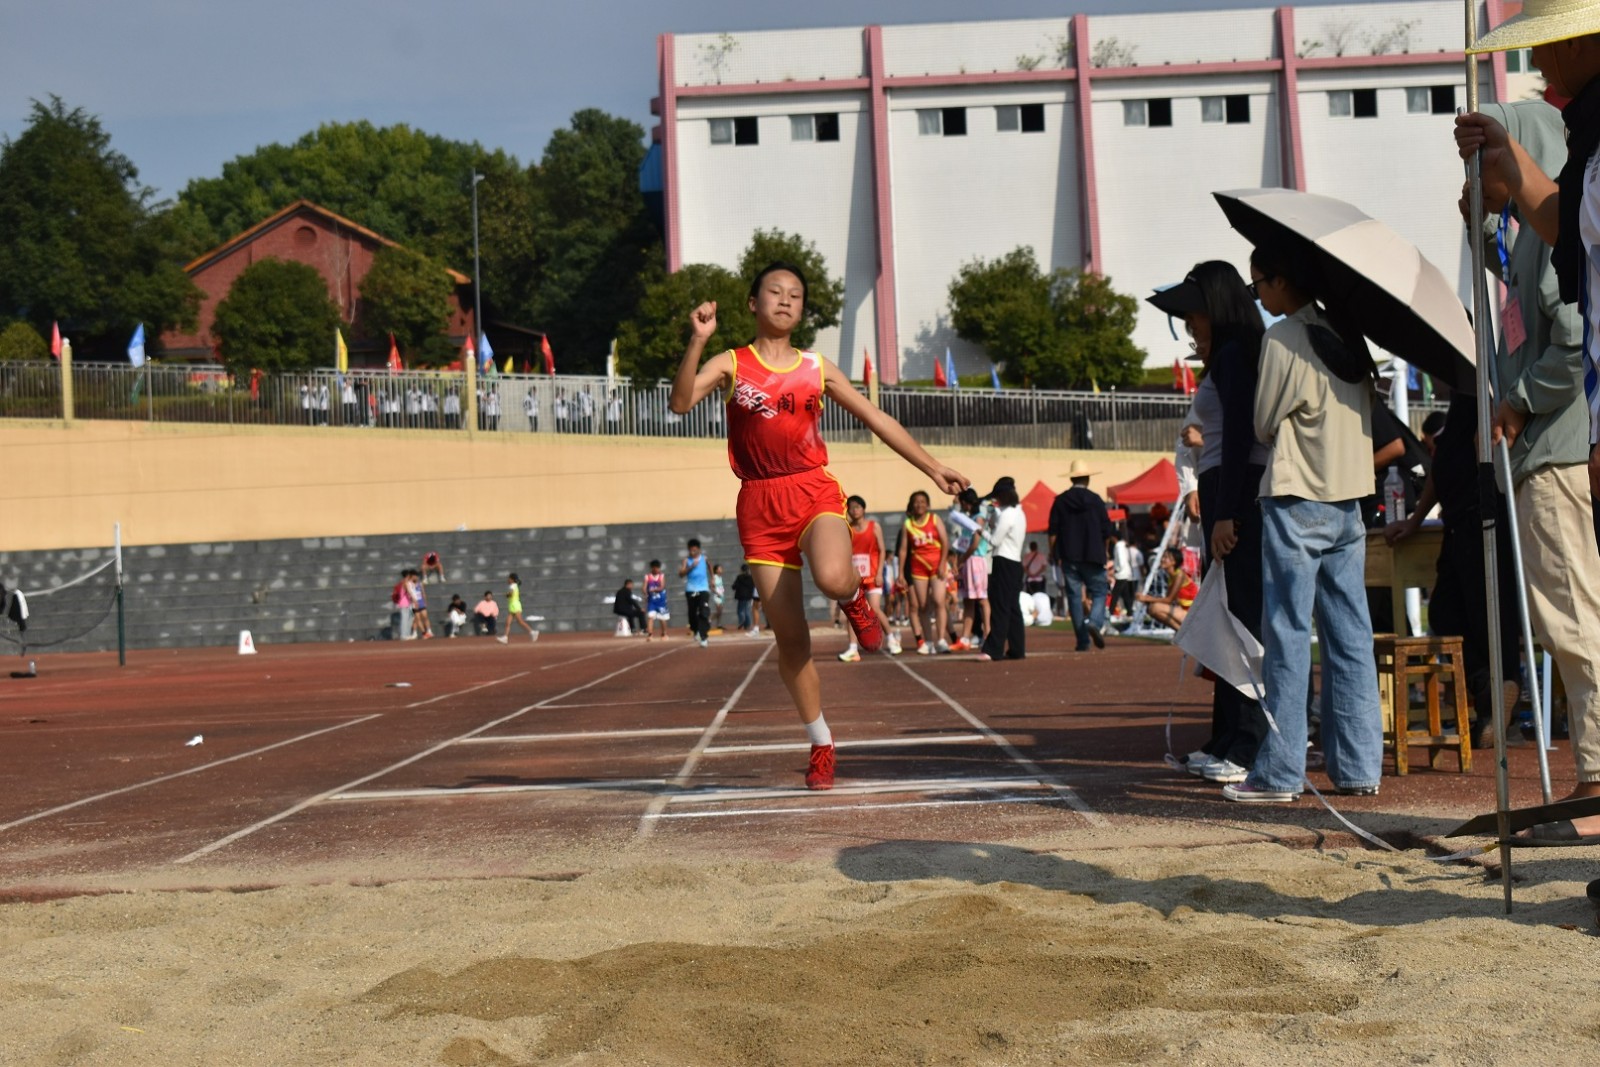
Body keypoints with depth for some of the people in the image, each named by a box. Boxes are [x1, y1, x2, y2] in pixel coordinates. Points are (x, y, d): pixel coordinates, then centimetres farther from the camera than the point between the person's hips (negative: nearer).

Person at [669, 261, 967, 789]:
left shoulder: (816, 368, 11)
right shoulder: (731, 364, 5)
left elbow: (876, 419, 15)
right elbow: (681, 402, -12)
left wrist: (933, 468, 13)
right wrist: (698, 340, -23)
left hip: (815, 492, 0)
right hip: (760, 503, 0)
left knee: (832, 577, -34)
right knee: (789, 637, -1)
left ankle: (856, 597, 5)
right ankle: (820, 743, 16)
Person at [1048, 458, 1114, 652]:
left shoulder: (1060, 501, 1)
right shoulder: (1095, 500, -1)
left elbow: (1053, 532, -1)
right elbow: (1106, 531, 2)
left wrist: (1053, 553, 9)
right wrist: (1103, 551, 16)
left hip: (1069, 556, 1)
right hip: (1093, 556, -1)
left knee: (1074, 596, 5)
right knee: (1099, 592, 8)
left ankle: (1083, 641, 2)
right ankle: (1095, 622, -21)